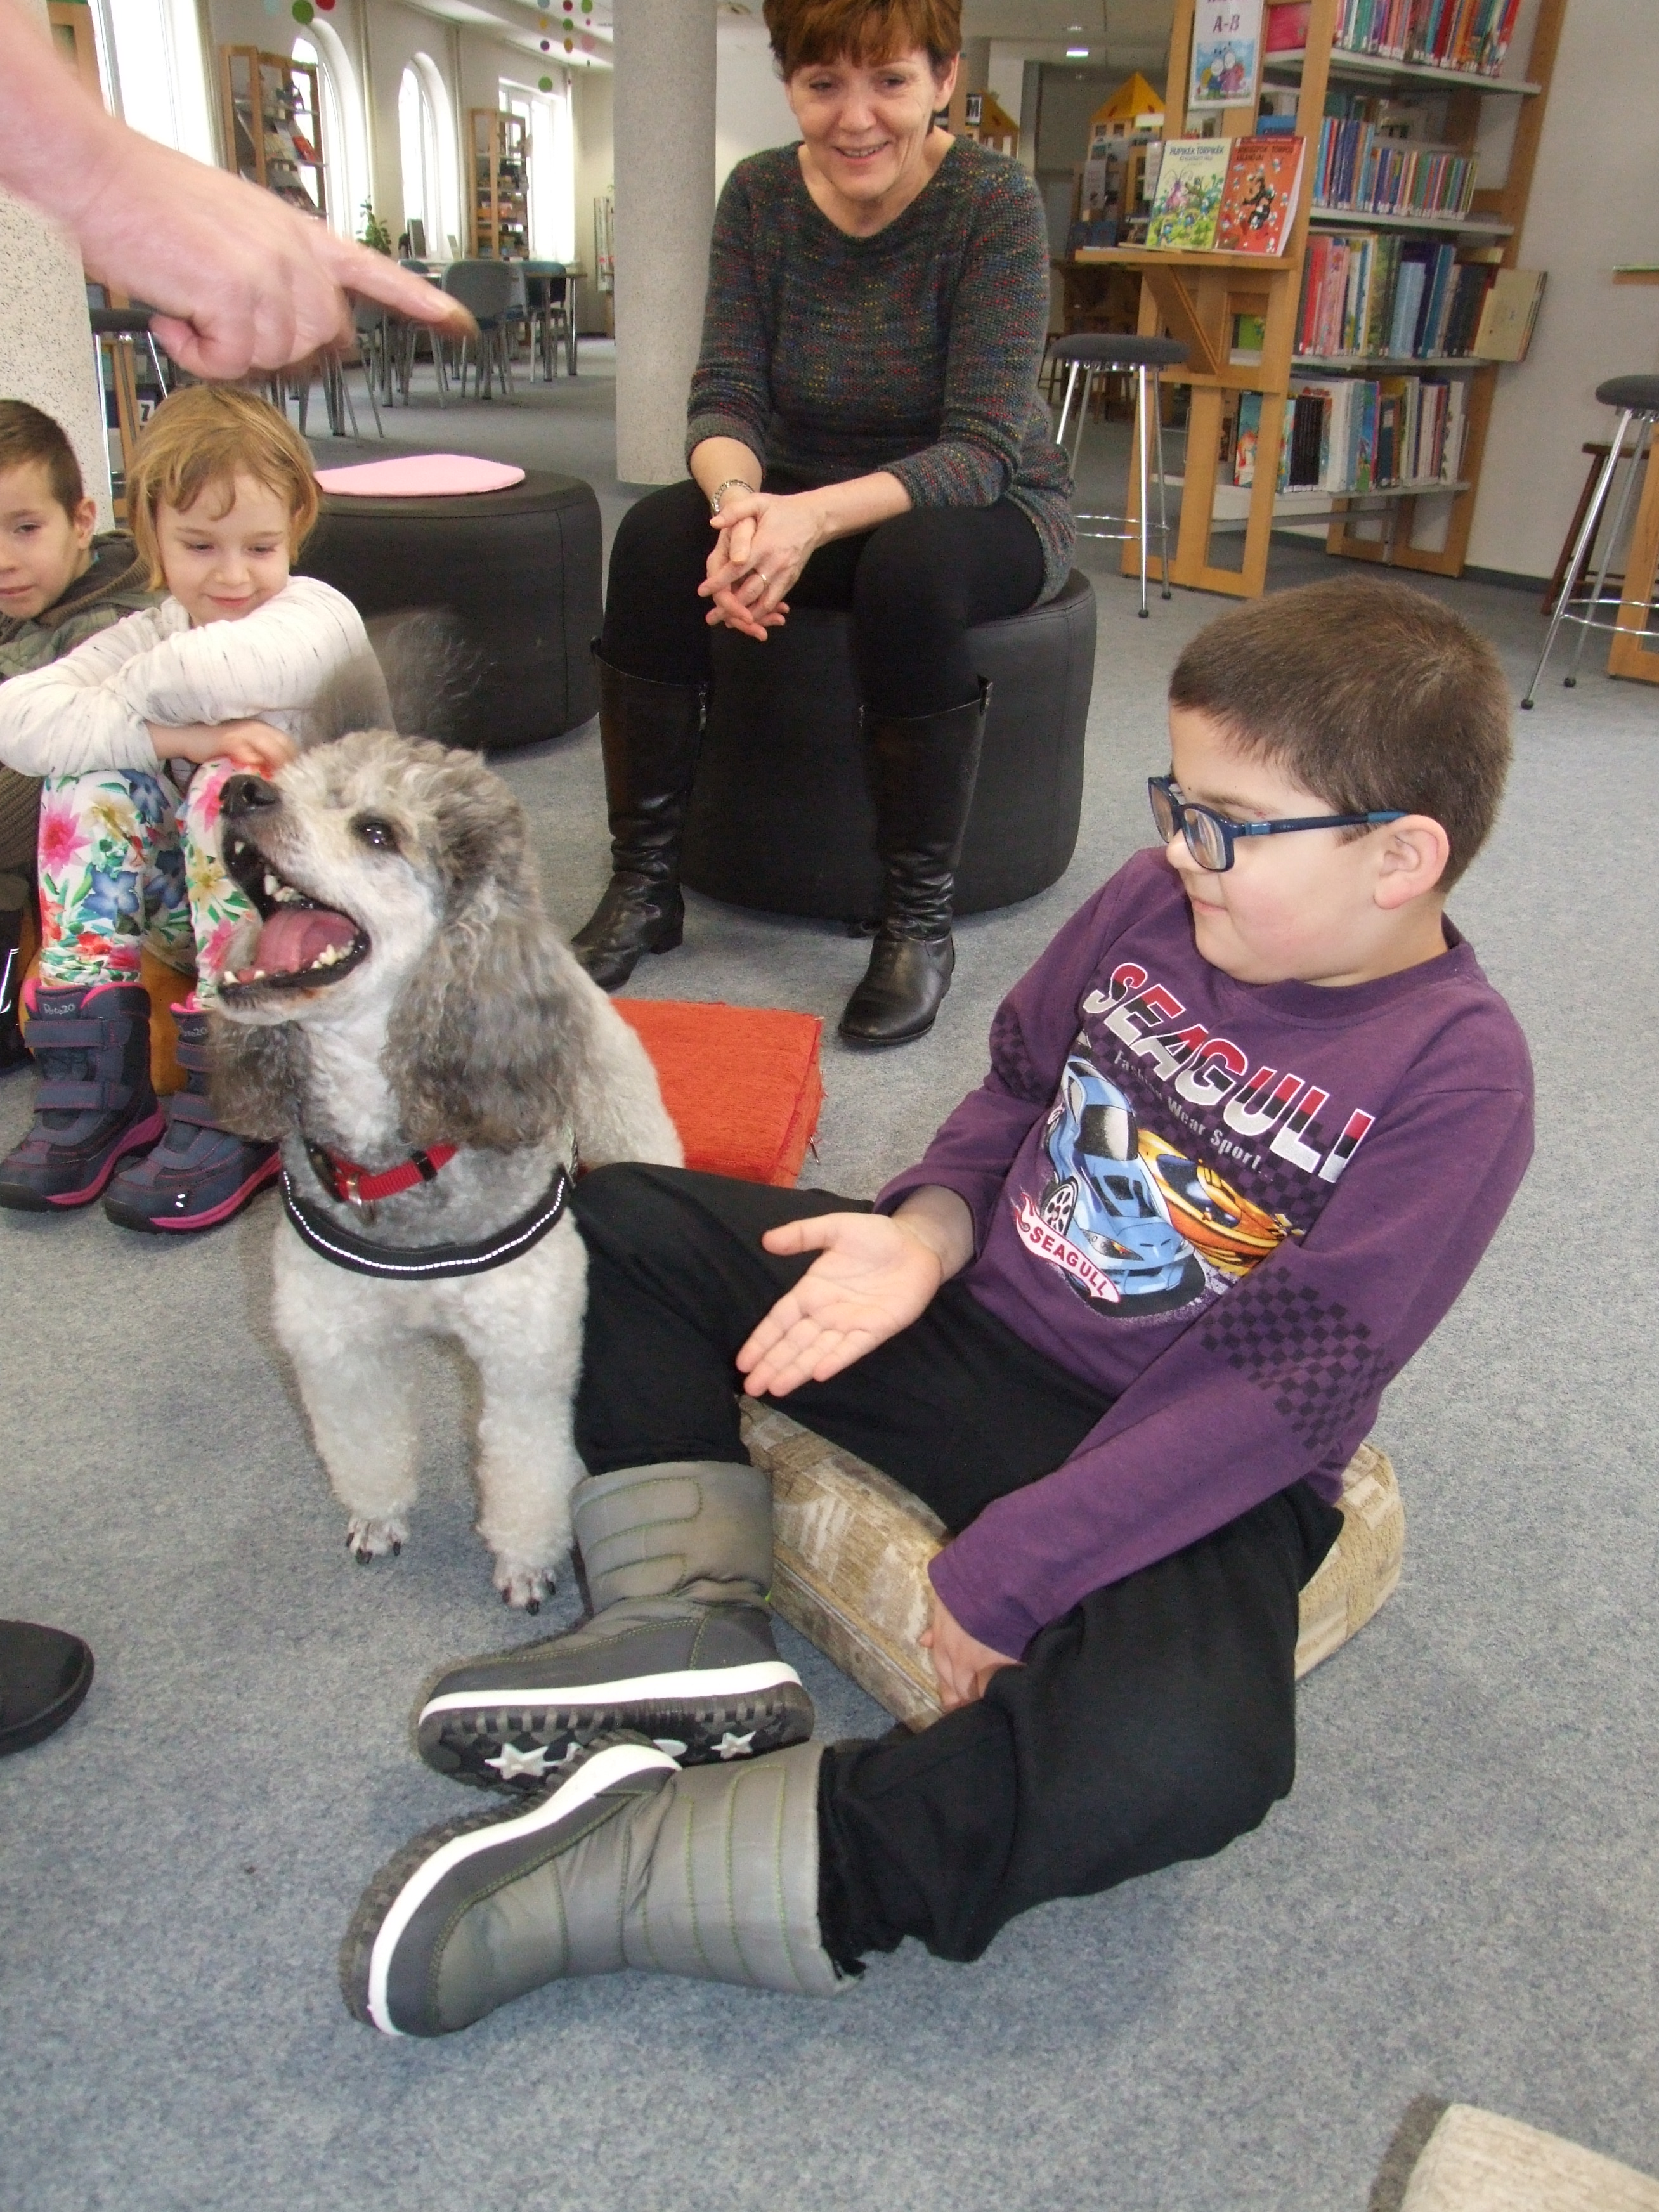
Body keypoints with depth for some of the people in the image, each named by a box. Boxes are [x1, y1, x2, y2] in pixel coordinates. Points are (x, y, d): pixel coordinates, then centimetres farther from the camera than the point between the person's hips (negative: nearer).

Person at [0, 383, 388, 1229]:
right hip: (198, 912, 5)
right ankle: (95, 1089, -15)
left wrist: (134, 693, -16)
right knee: (89, 773, -14)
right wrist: (180, 735, -30)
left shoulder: (318, 614, -11)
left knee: (231, 785, -29)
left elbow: (229, 669, -37)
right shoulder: (146, 634, 2)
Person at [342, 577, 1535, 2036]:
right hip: (979, 1317, 6)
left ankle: (643, 1866, -26)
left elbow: (1271, 1390, -23)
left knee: (1191, 1755, -37)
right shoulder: (1158, 900, -4)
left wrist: (1011, 1569, -25)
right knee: (626, 1219, 5)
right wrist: (929, 1228, -10)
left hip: (1185, 1472, -5)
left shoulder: (1456, 1076, -19)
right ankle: (685, 1625, -9)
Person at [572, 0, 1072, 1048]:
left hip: (989, 508, -3)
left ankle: (921, 920, -24)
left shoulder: (996, 201, -16)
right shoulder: (760, 195, -4)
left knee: (912, 567, -37)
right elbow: (726, 396, -9)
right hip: (801, 500, 4)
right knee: (657, 537, -23)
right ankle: (645, 884, -14)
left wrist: (817, 516, -39)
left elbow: (983, 448, -23)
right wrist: (740, 499, -33)